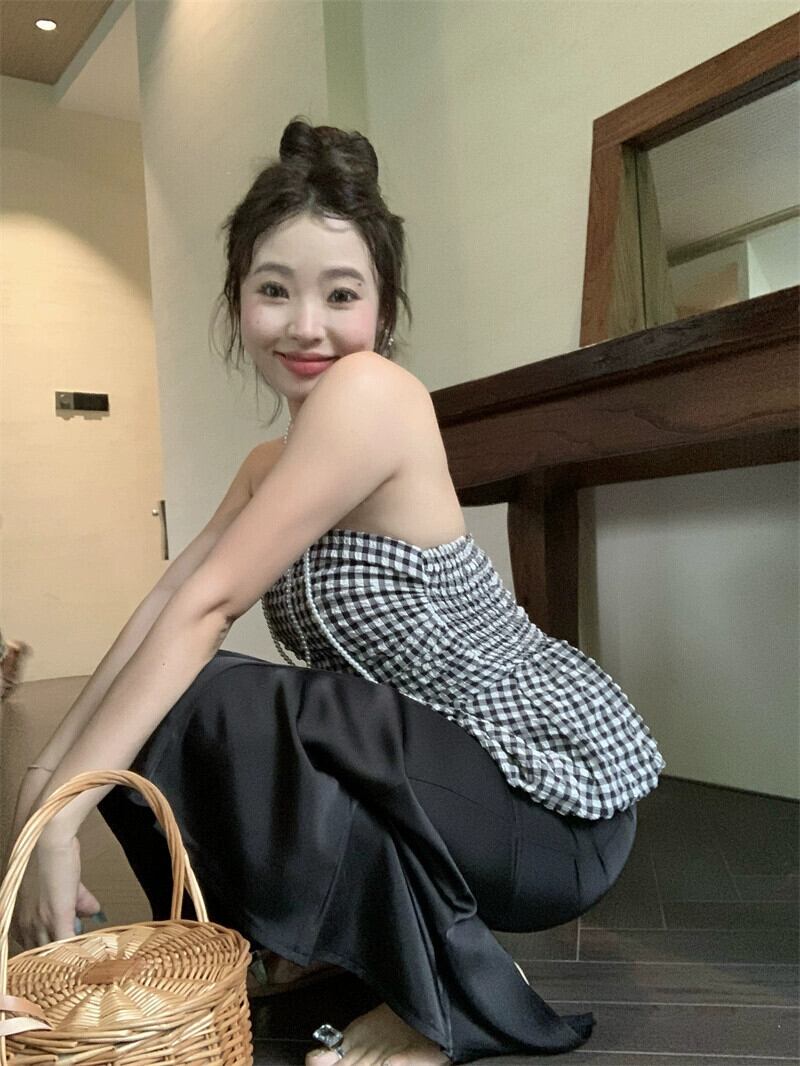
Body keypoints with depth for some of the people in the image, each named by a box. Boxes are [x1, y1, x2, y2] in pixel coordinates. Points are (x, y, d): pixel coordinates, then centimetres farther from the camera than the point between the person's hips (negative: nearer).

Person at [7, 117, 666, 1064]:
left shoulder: (373, 391, -19)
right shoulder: (270, 466, 7)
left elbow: (206, 606, -23)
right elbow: (164, 607, 0)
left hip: (555, 800, -7)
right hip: (458, 766, 8)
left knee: (193, 714, -23)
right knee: (124, 744, 3)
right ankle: (326, 935, 21)